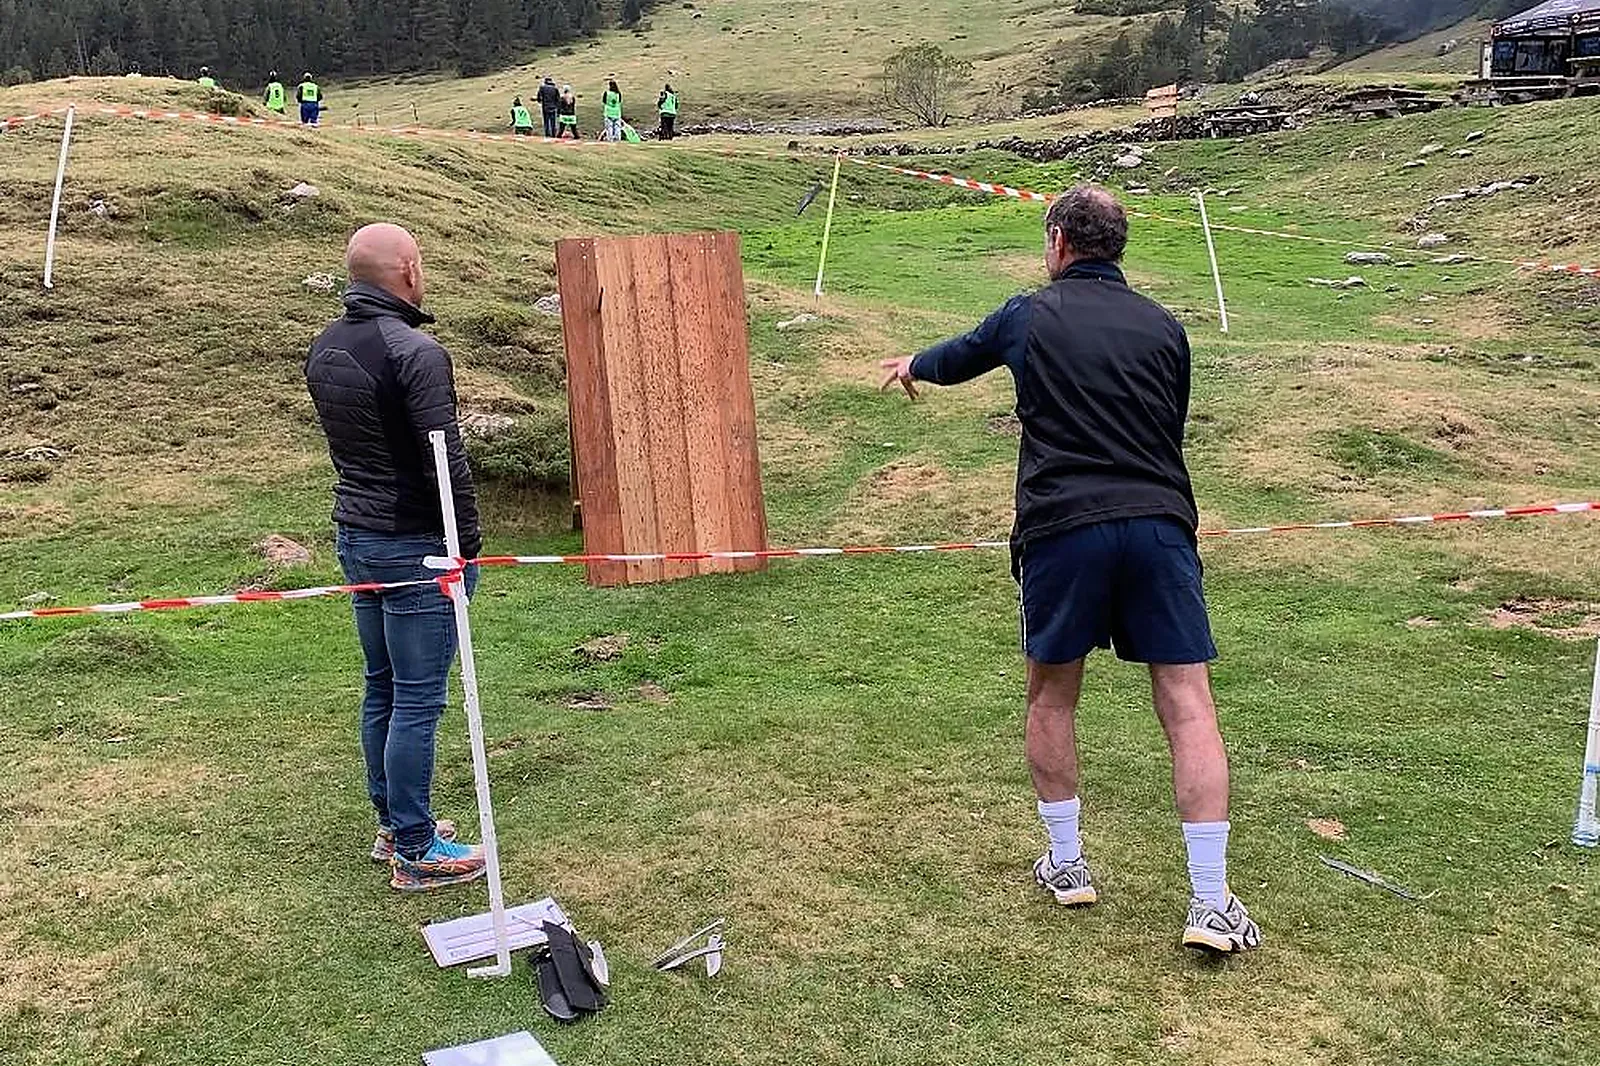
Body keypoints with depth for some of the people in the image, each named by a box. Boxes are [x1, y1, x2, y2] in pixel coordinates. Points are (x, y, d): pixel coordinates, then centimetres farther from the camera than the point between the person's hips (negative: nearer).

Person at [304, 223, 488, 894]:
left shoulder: (322, 349, 8)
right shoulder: (415, 352, -18)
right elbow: (446, 460, -19)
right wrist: (468, 545, -11)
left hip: (355, 536, 9)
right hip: (413, 547, -9)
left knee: (381, 688, 18)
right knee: (417, 701, -1)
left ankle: (392, 824, 31)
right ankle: (415, 853, 8)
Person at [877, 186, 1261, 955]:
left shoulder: (1030, 316, 9)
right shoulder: (1163, 327, 14)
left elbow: (960, 356, 29)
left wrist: (913, 366, 51)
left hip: (1062, 528, -1)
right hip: (1159, 523, 1)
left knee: (1051, 696, 17)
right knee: (1188, 704, 2)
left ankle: (1066, 864, 26)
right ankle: (1212, 903, 1)